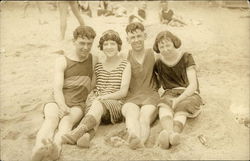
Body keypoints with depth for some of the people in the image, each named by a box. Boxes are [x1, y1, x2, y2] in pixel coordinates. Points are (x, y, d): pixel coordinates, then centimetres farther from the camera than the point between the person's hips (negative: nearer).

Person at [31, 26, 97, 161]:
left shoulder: (94, 60, 14)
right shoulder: (62, 61, 6)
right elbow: (57, 89, -6)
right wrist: (62, 106, -26)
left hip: (77, 104, 0)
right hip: (57, 101, 0)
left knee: (67, 121, -33)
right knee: (51, 119, -34)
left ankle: (56, 147, -63)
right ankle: (39, 149, -61)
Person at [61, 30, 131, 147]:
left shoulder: (125, 65, 8)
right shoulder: (98, 66, 21)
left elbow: (123, 92, -2)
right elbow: (92, 87, 21)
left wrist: (102, 97, -12)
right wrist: (90, 97, -3)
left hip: (116, 104, -3)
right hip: (95, 102, 3)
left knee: (98, 105, -36)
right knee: (92, 102, -34)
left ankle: (77, 132, -59)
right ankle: (88, 134, -59)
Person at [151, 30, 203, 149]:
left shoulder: (186, 57, -1)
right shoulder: (158, 63, 9)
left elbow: (193, 85, -11)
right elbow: (156, 86, 17)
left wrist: (178, 100, -24)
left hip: (189, 94, -1)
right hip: (170, 94, 1)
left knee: (181, 107, -37)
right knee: (164, 105, -36)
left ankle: (174, 132, -65)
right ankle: (169, 133, -64)